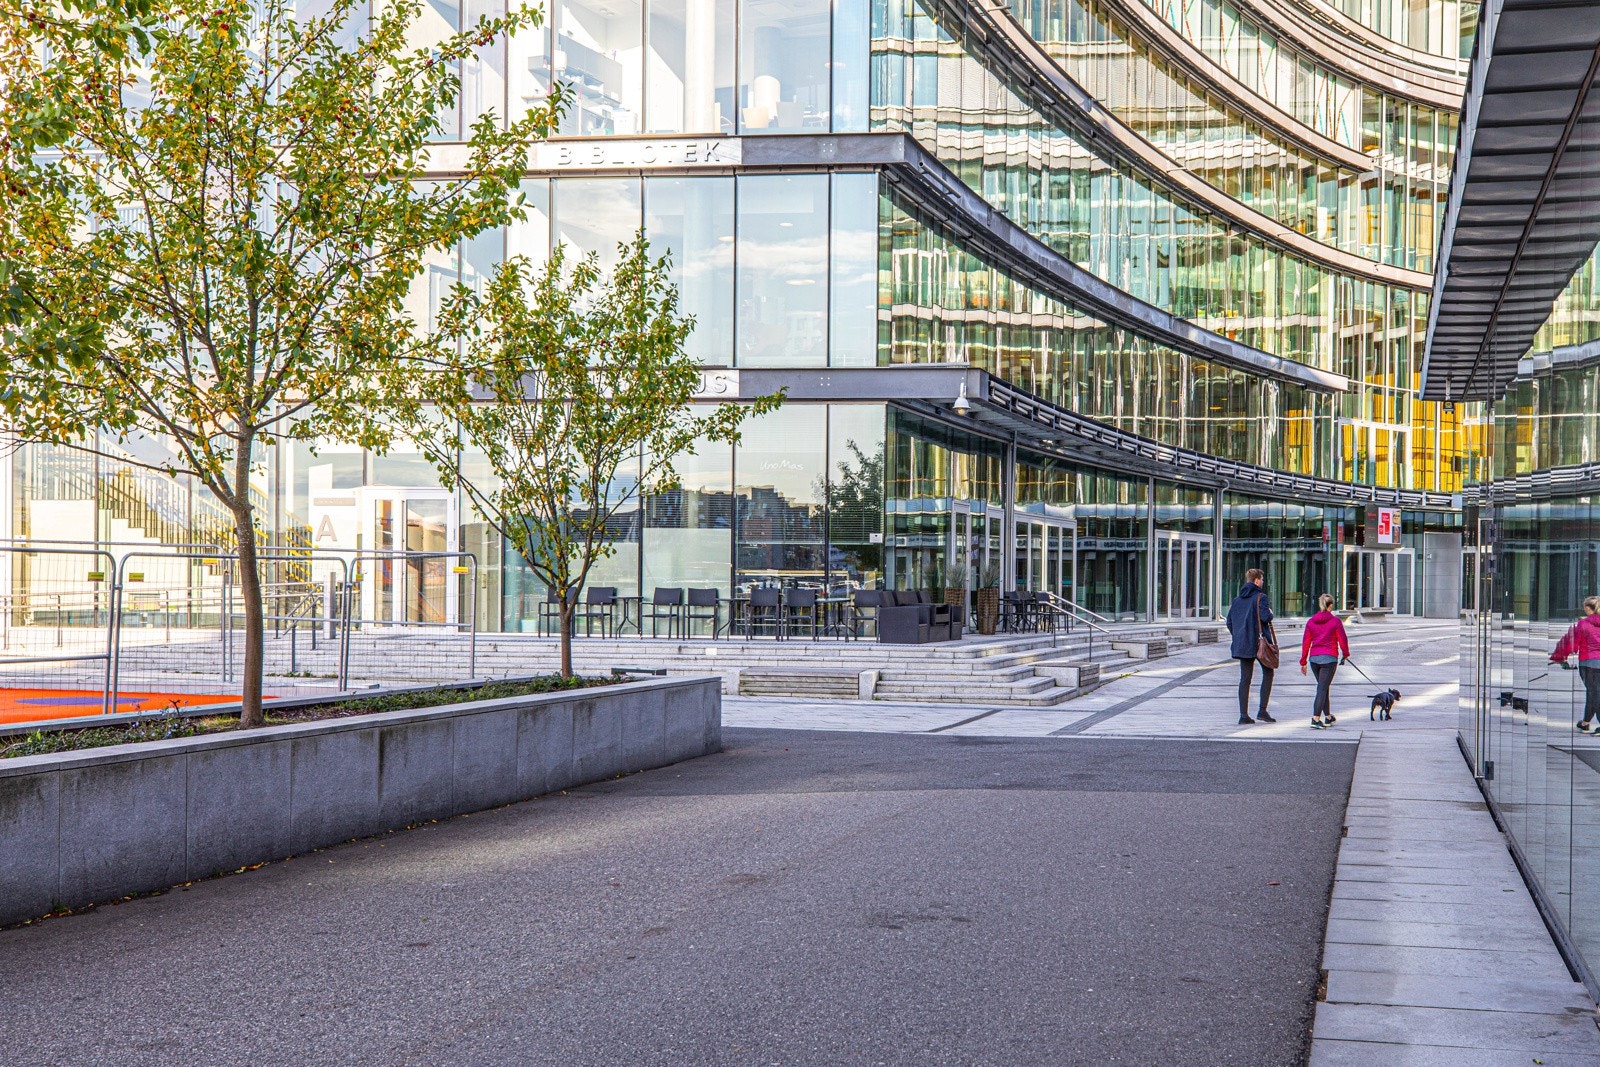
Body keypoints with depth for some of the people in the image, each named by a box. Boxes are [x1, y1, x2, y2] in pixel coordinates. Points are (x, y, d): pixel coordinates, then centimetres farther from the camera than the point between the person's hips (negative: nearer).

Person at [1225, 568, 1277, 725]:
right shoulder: (1260, 597, -9)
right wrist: (1270, 613, 1)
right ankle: (1262, 711, 0)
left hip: (1242, 644, 6)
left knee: (1245, 678, 6)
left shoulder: (1237, 599, 12)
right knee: (1268, 673, 8)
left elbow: (1229, 622, 12)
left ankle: (1244, 715, 2)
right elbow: (1265, 617, -21)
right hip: (1260, 642, -6)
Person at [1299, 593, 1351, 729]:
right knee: (1322, 688, -7)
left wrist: (1303, 662, 11)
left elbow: (1305, 642, 7)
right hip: (1329, 658, -4)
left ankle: (1328, 717, 28)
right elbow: (1342, 640, -3)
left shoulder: (1310, 621, 6)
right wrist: (1346, 654, 16)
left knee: (1324, 687, 19)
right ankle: (1315, 719, -18)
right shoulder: (1335, 621, -5)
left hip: (1314, 658, 4)